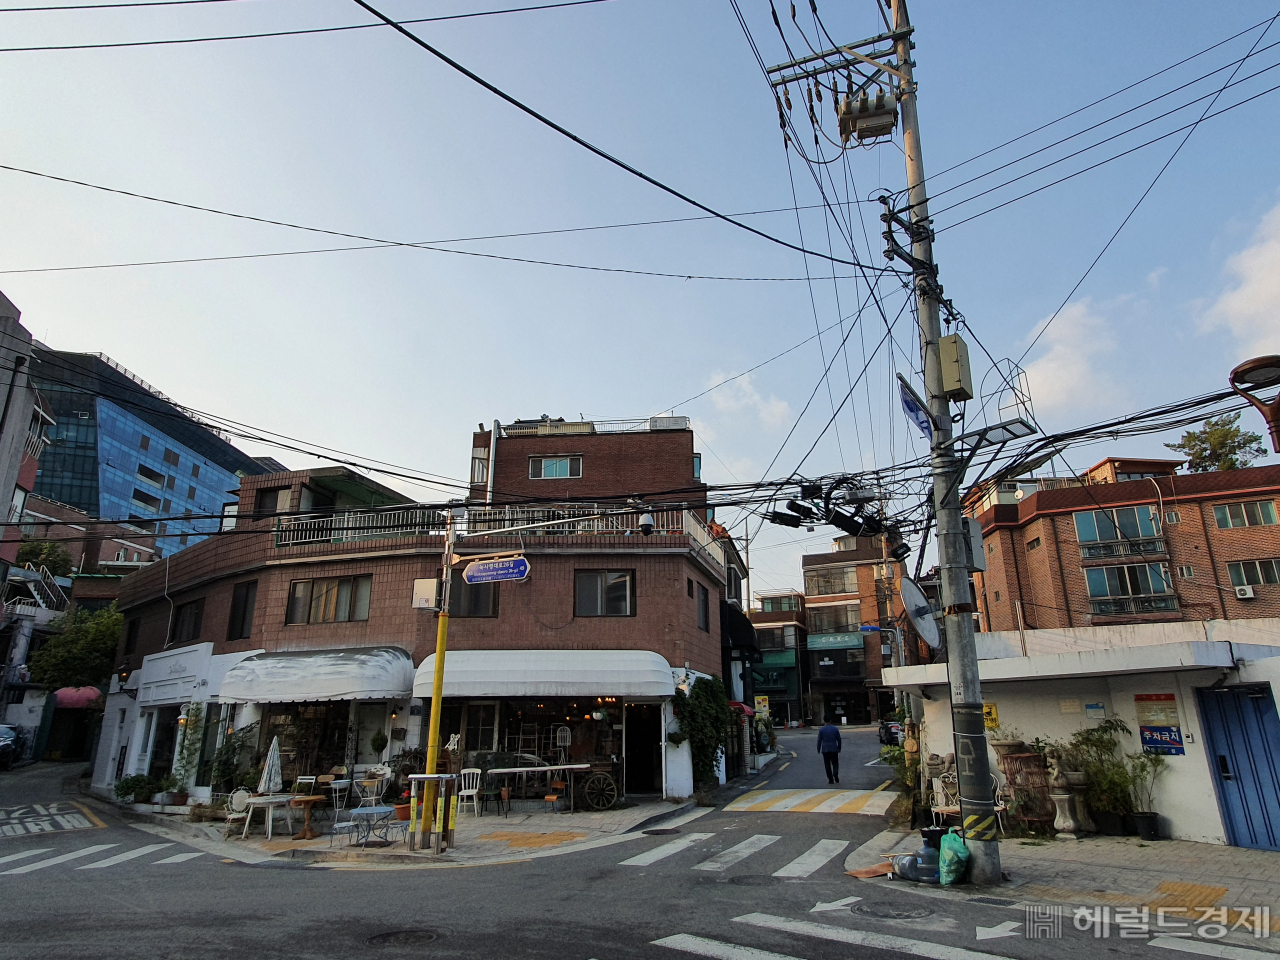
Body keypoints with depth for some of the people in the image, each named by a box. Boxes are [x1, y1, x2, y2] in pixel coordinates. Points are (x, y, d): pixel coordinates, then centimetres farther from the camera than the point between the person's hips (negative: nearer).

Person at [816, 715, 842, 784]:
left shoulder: (822, 730, -4)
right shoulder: (835, 729, -1)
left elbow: (819, 740, -2)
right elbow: (839, 739, 4)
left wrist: (818, 750, 8)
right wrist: (839, 748, 16)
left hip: (825, 749, -1)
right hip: (834, 749, 1)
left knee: (827, 765, 6)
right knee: (835, 763, 11)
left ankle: (831, 779, 5)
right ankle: (835, 774, -13)